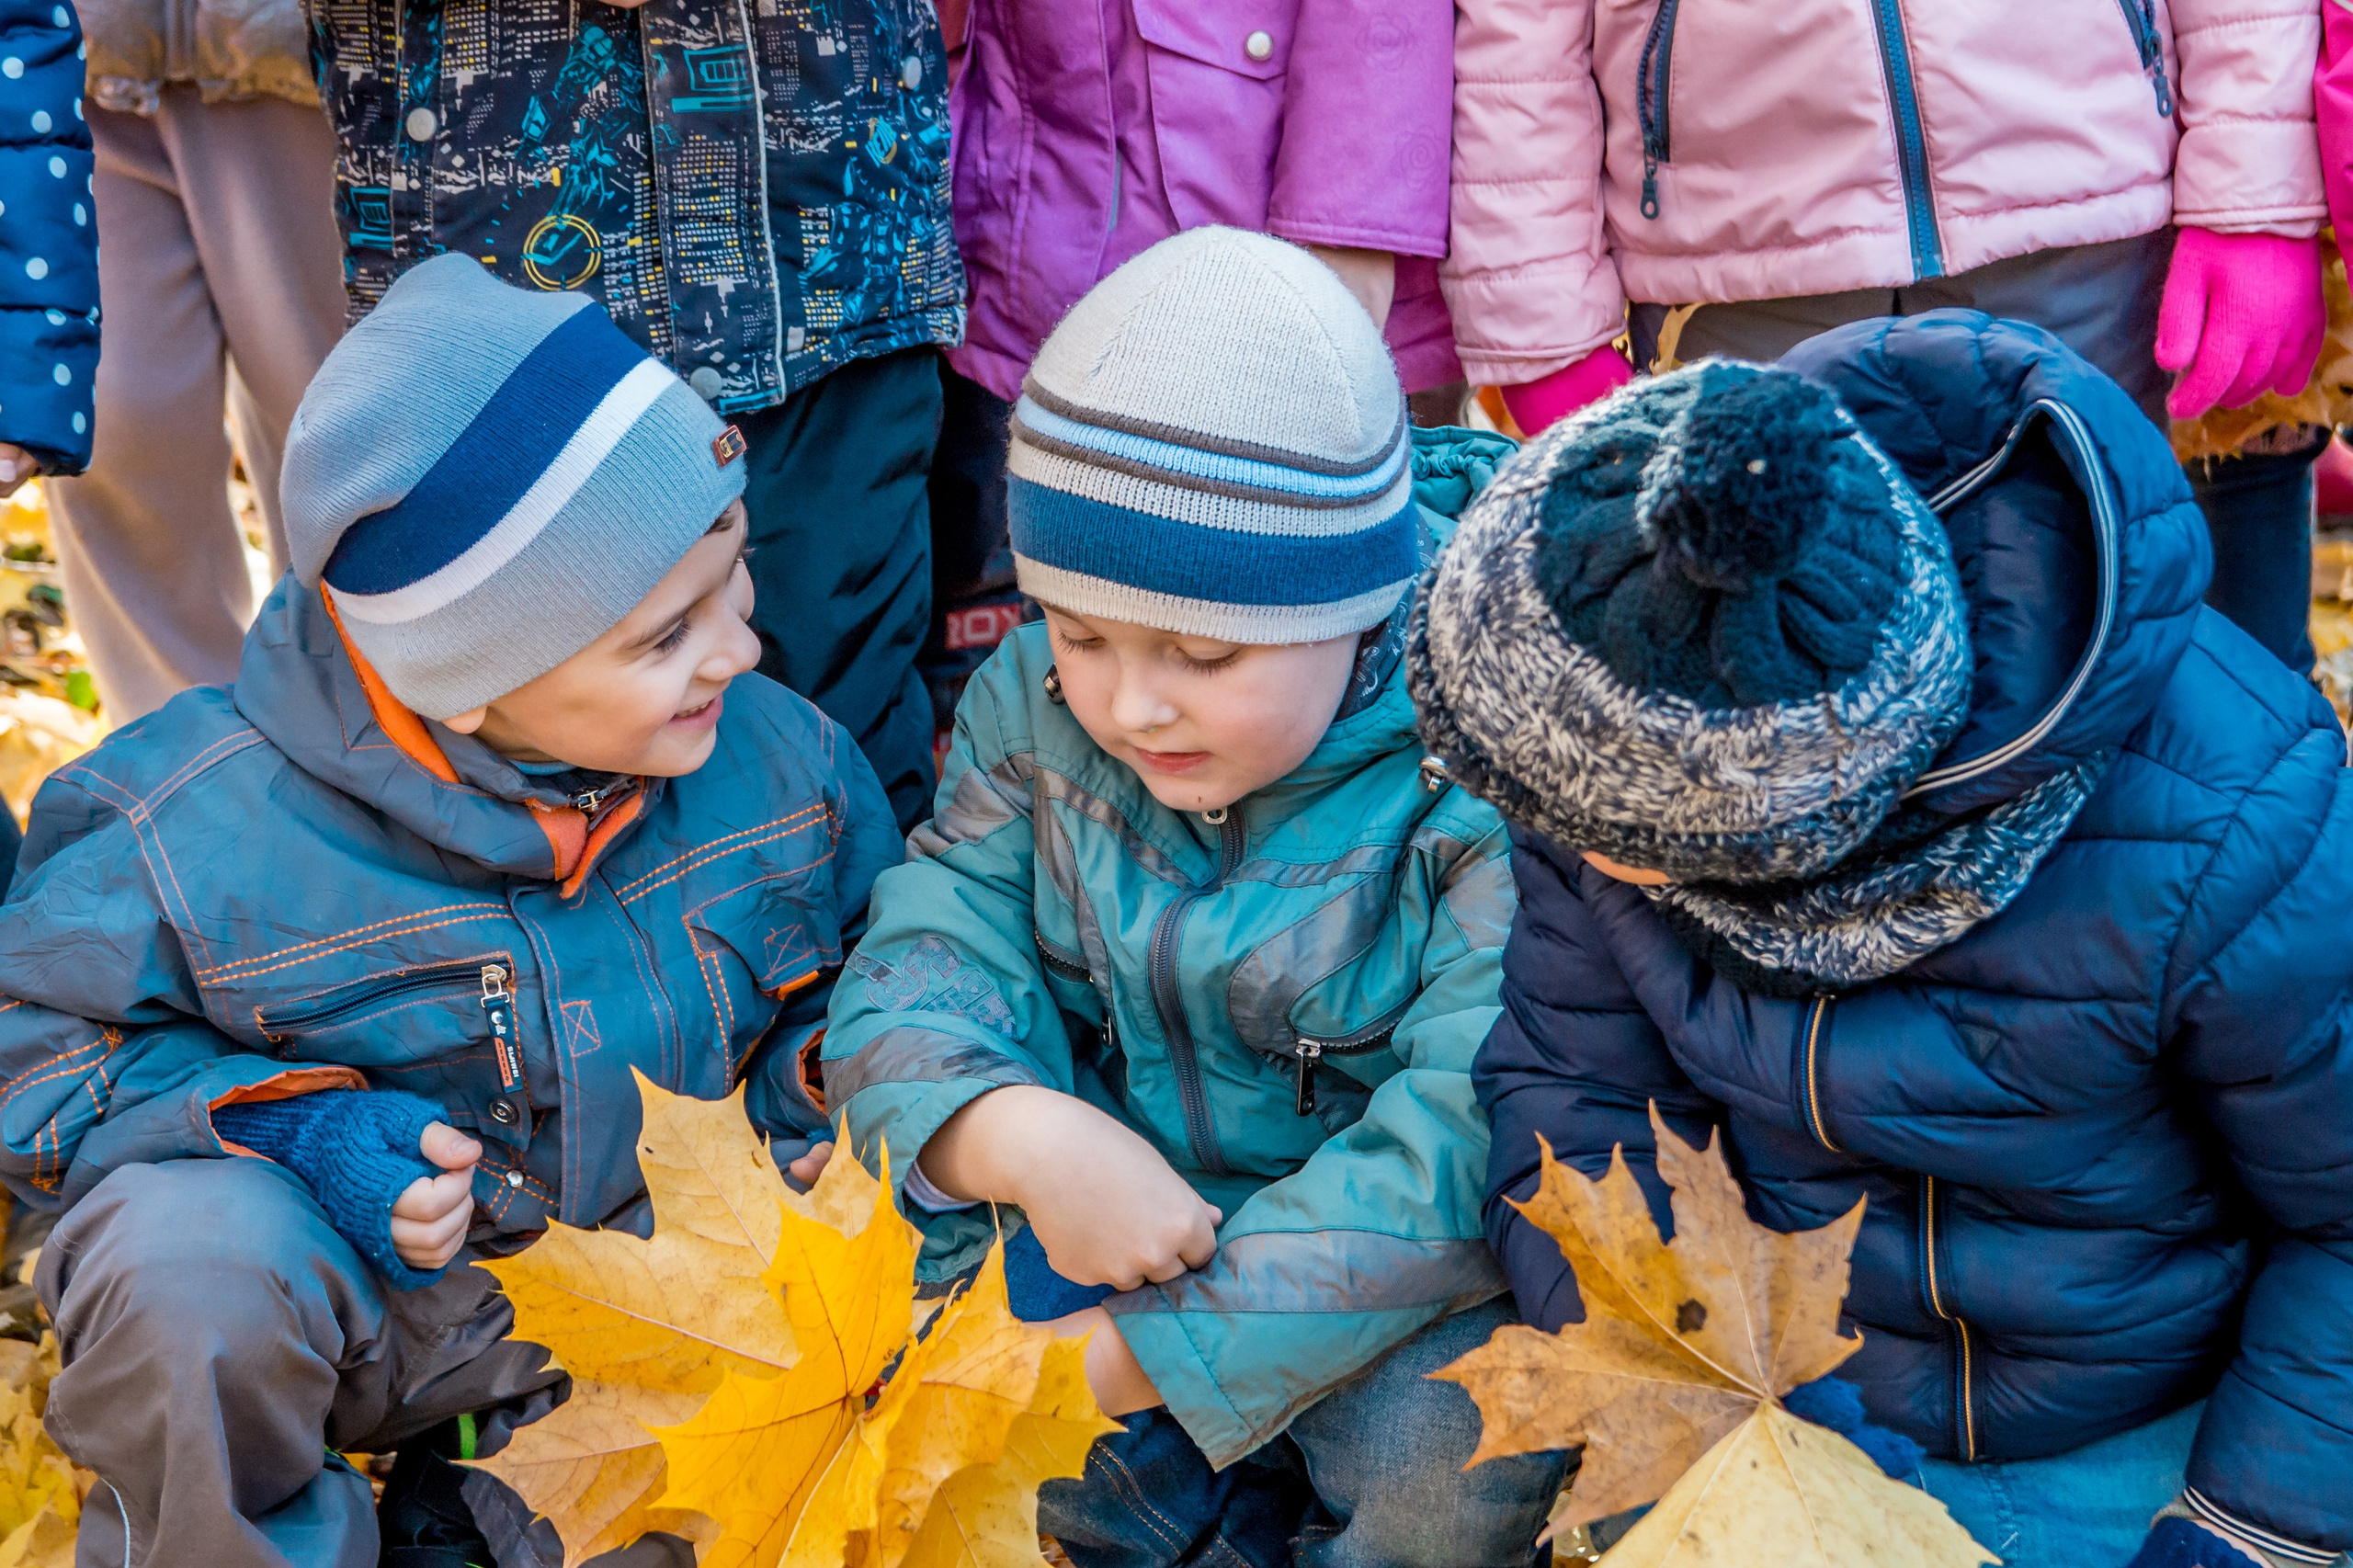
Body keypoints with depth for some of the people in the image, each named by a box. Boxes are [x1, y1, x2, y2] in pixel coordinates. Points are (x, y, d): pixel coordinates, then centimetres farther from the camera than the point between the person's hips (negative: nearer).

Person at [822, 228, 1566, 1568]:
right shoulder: (1033, 710, -5)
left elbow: (1482, 1141, -29)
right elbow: (915, 982, -9)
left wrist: (1136, 1350, -29)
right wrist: (1021, 1136, -34)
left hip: (1390, 1273, -4)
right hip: (1101, 1219, 4)